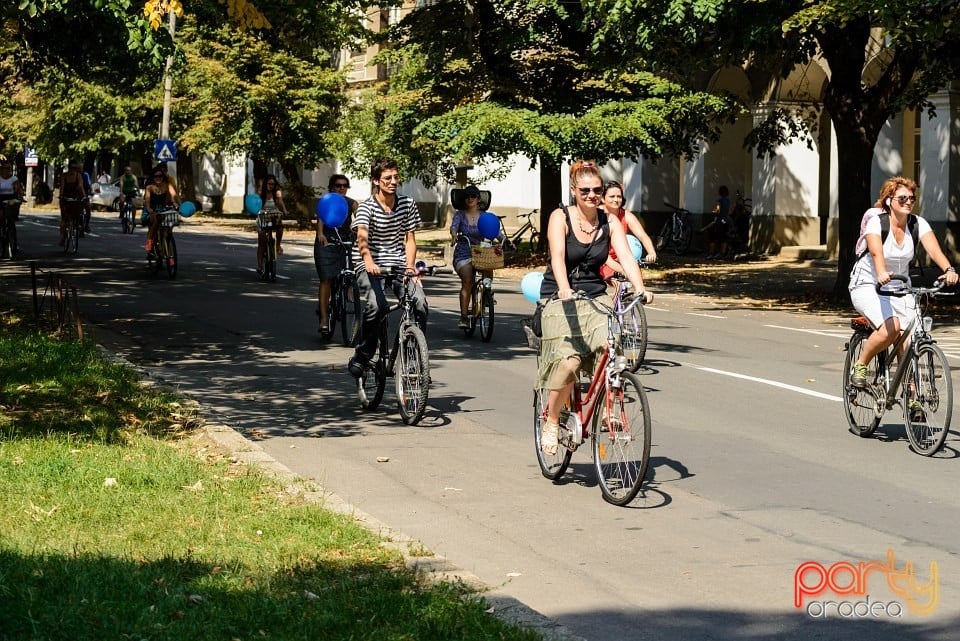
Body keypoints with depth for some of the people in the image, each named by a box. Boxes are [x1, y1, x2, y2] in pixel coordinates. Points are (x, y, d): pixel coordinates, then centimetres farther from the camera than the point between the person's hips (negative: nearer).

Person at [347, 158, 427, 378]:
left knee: (420, 302, -21)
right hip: (370, 266, -4)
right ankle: (361, 357, -11)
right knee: (376, 306, -30)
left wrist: (410, 266, -8)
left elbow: (410, 239, 9)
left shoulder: (408, 204, 6)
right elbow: (362, 238, -26)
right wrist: (369, 262, -45)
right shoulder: (367, 207, -8)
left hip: (398, 264, 4)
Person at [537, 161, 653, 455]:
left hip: (596, 297, 3)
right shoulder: (561, 218, -8)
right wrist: (564, 288, -42)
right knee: (568, 363, -20)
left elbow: (626, 256, -11)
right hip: (560, 298, -3)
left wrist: (640, 289, -28)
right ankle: (551, 423, 2)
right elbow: (557, 256, -24)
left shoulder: (610, 222, 2)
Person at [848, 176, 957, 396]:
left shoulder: (918, 224, -5)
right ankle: (859, 367, -6)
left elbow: (933, 249, -22)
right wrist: (882, 273, -56)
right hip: (867, 285, -4)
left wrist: (949, 270, -42)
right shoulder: (876, 221, -17)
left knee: (907, 341, -9)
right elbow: (876, 252, -35)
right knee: (891, 328, -29)